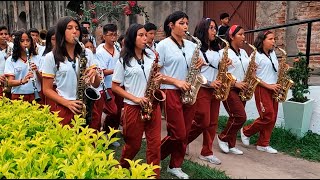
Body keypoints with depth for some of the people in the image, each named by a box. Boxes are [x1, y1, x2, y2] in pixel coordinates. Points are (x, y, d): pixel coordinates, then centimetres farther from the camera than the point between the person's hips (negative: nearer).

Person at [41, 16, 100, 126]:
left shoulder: (87, 53, 6)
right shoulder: (51, 57, -3)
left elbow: (96, 84, 7)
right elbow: (47, 90, -2)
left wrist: (94, 73, -15)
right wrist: (67, 103, -16)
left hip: (87, 107, 3)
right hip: (64, 109, -2)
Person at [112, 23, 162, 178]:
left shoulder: (151, 59, 8)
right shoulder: (123, 61, -4)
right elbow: (115, 86, -4)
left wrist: (158, 80, -6)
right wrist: (135, 98, -15)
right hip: (134, 108, -4)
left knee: (155, 144, 4)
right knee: (133, 145, 10)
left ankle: (154, 174, 17)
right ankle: (121, 169, 37)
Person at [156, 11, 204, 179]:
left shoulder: (191, 45, 11)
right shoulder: (163, 45, -6)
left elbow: (195, 65, 22)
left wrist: (200, 63, -1)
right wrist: (176, 82, -17)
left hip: (189, 93, 6)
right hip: (171, 93, -6)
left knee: (184, 134, 9)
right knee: (179, 134, -6)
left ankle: (175, 166, 23)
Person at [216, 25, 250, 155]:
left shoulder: (243, 52, 14)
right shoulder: (224, 52, -9)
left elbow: (248, 68, 22)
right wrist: (235, 83, -18)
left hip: (241, 90, 7)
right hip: (229, 89, -7)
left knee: (236, 117, 7)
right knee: (241, 117, -12)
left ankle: (230, 145, 17)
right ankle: (223, 138, 7)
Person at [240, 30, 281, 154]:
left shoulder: (273, 53, 15)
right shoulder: (256, 55, -8)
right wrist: (268, 86, -16)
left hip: (273, 89, 7)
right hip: (262, 89, -7)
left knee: (272, 118, 5)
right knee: (268, 117, -10)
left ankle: (263, 144, 14)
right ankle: (246, 131, 11)